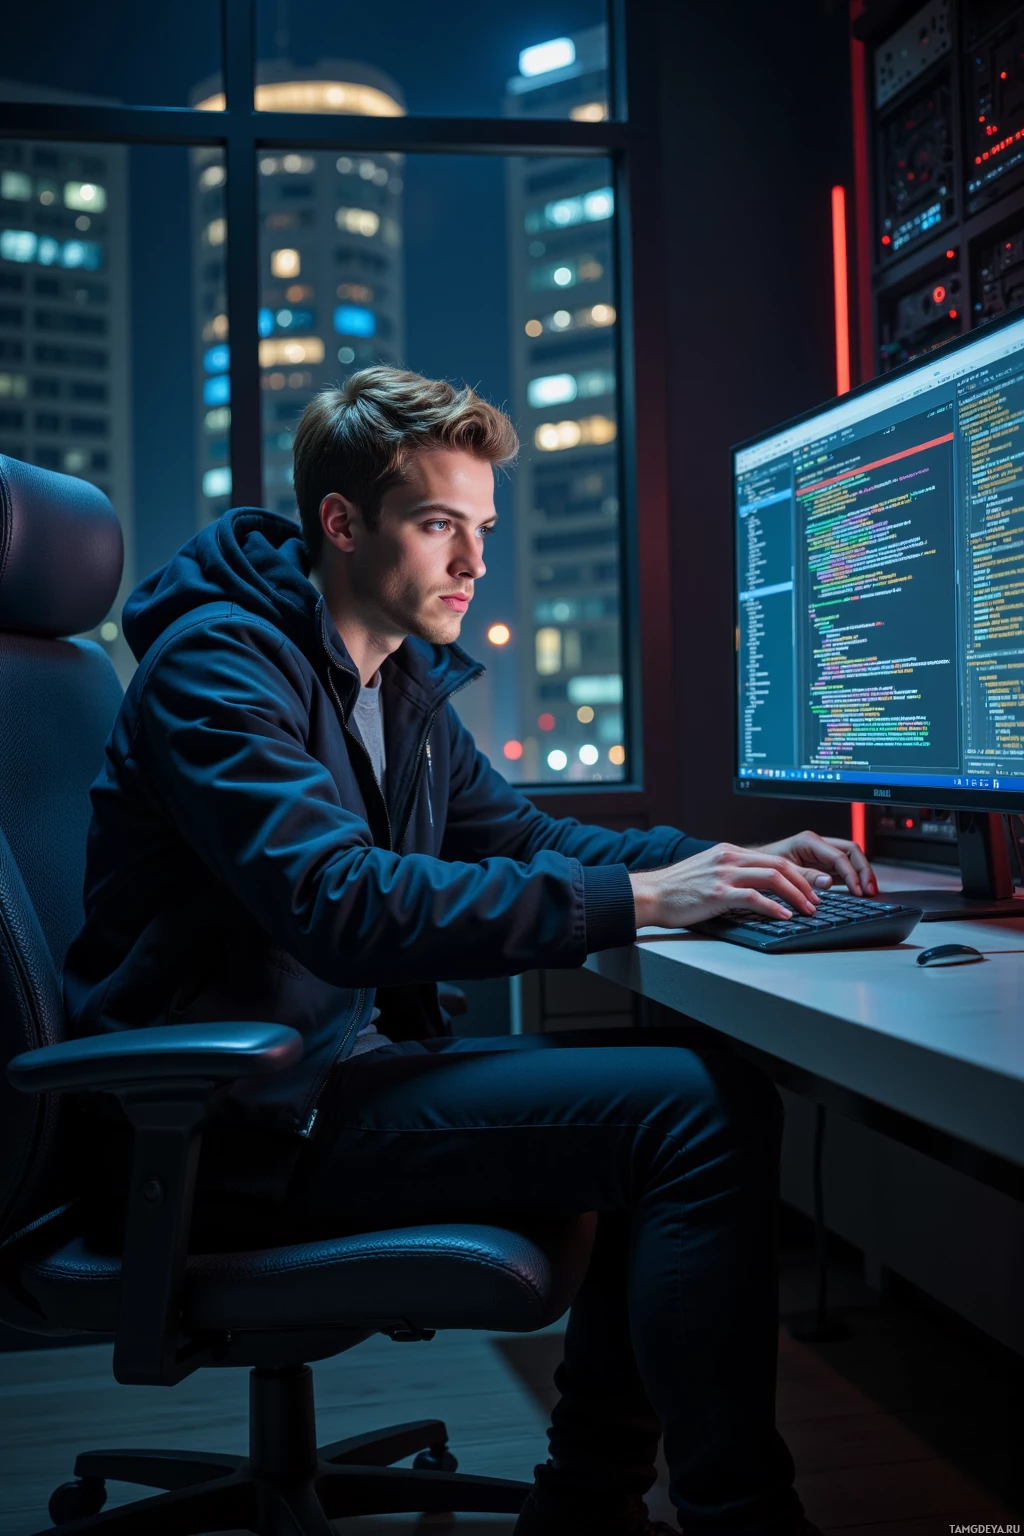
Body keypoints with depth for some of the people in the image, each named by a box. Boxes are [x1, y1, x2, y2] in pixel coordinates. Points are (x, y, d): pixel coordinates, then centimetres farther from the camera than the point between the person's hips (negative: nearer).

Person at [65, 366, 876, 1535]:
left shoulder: (404, 682, 15)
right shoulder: (217, 663, -15)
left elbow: (523, 837, 20)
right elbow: (341, 903, -28)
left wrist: (722, 864, 3)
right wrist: (634, 898, -29)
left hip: (347, 1064, 10)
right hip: (250, 1119, -10)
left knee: (702, 1077, 2)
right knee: (702, 1110, -19)